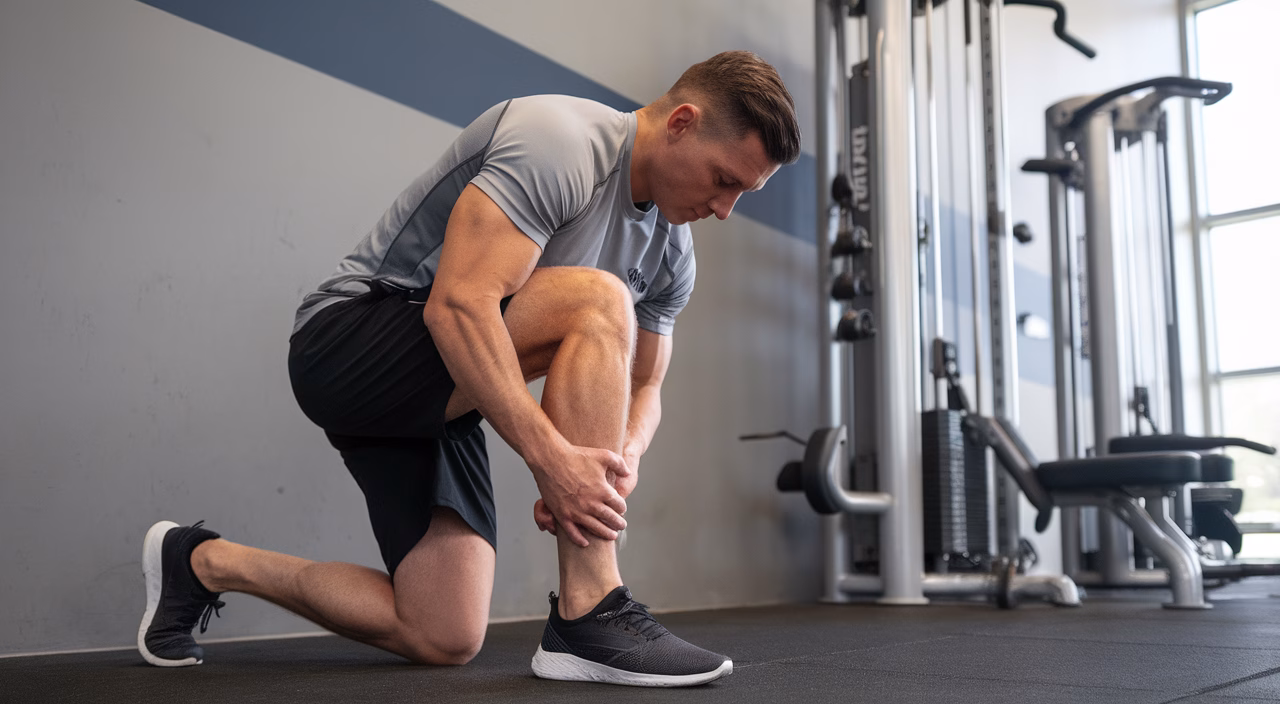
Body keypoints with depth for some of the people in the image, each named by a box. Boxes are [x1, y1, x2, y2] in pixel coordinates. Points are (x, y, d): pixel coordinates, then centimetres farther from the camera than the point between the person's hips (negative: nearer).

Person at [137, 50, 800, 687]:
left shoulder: (671, 253, 7)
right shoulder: (559, 142, -21)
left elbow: (642, 387, 12)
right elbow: (458, 304, -31)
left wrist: (622, 459, -11)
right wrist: (550, 456, -36)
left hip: (437, 406, 9)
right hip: (347, 340, -9)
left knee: (442, 640, 0)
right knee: (598, 303, -28)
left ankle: (206, 562, 20)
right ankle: (589, 616, -27)